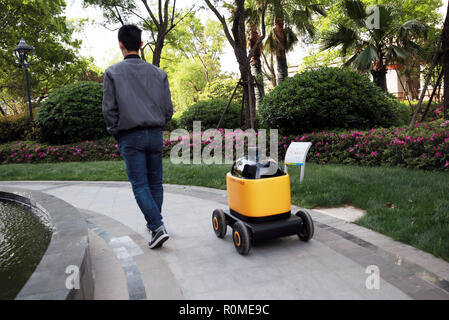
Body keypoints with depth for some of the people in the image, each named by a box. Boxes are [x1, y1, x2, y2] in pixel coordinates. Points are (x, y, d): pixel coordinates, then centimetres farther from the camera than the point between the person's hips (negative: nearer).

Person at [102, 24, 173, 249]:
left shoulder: (113, 73, -2)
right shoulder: (158, 73, 7)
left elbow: (109, 110, -5)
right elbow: (168, 108, 6)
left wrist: (115, 134, 8)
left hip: (130, 137, -3)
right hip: (155, 135, 3)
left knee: (140, 185, 1)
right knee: (155, 183, 13)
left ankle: (157, 227, -9)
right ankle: (154, 223, 24)